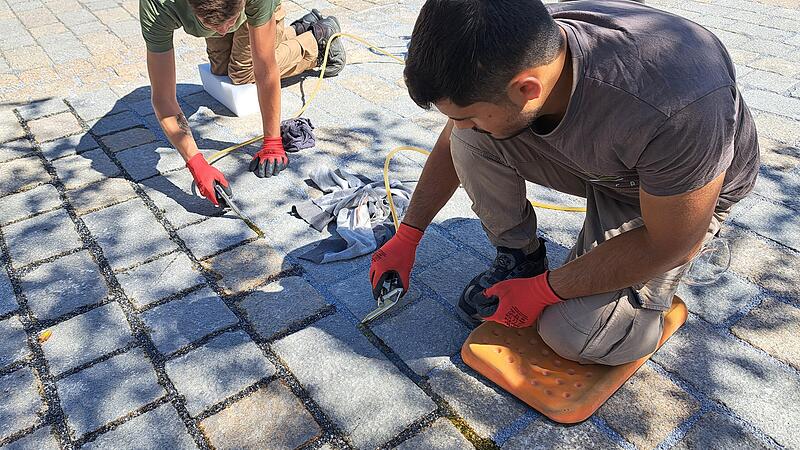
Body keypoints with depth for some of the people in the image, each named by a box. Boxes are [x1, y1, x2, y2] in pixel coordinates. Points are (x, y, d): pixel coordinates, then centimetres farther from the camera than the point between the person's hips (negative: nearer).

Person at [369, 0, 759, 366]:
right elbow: (452, 145, -4)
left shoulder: (674, 110, -43)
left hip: (682, 188, -4)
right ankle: (518, 256, 1)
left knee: (575, 334, -22)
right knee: (471, 138, -20)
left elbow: (671, 243, -26)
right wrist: (406, 237, 3)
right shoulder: (513, 55, -24)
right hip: (595, 162, 5)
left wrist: (541, 291, -20)